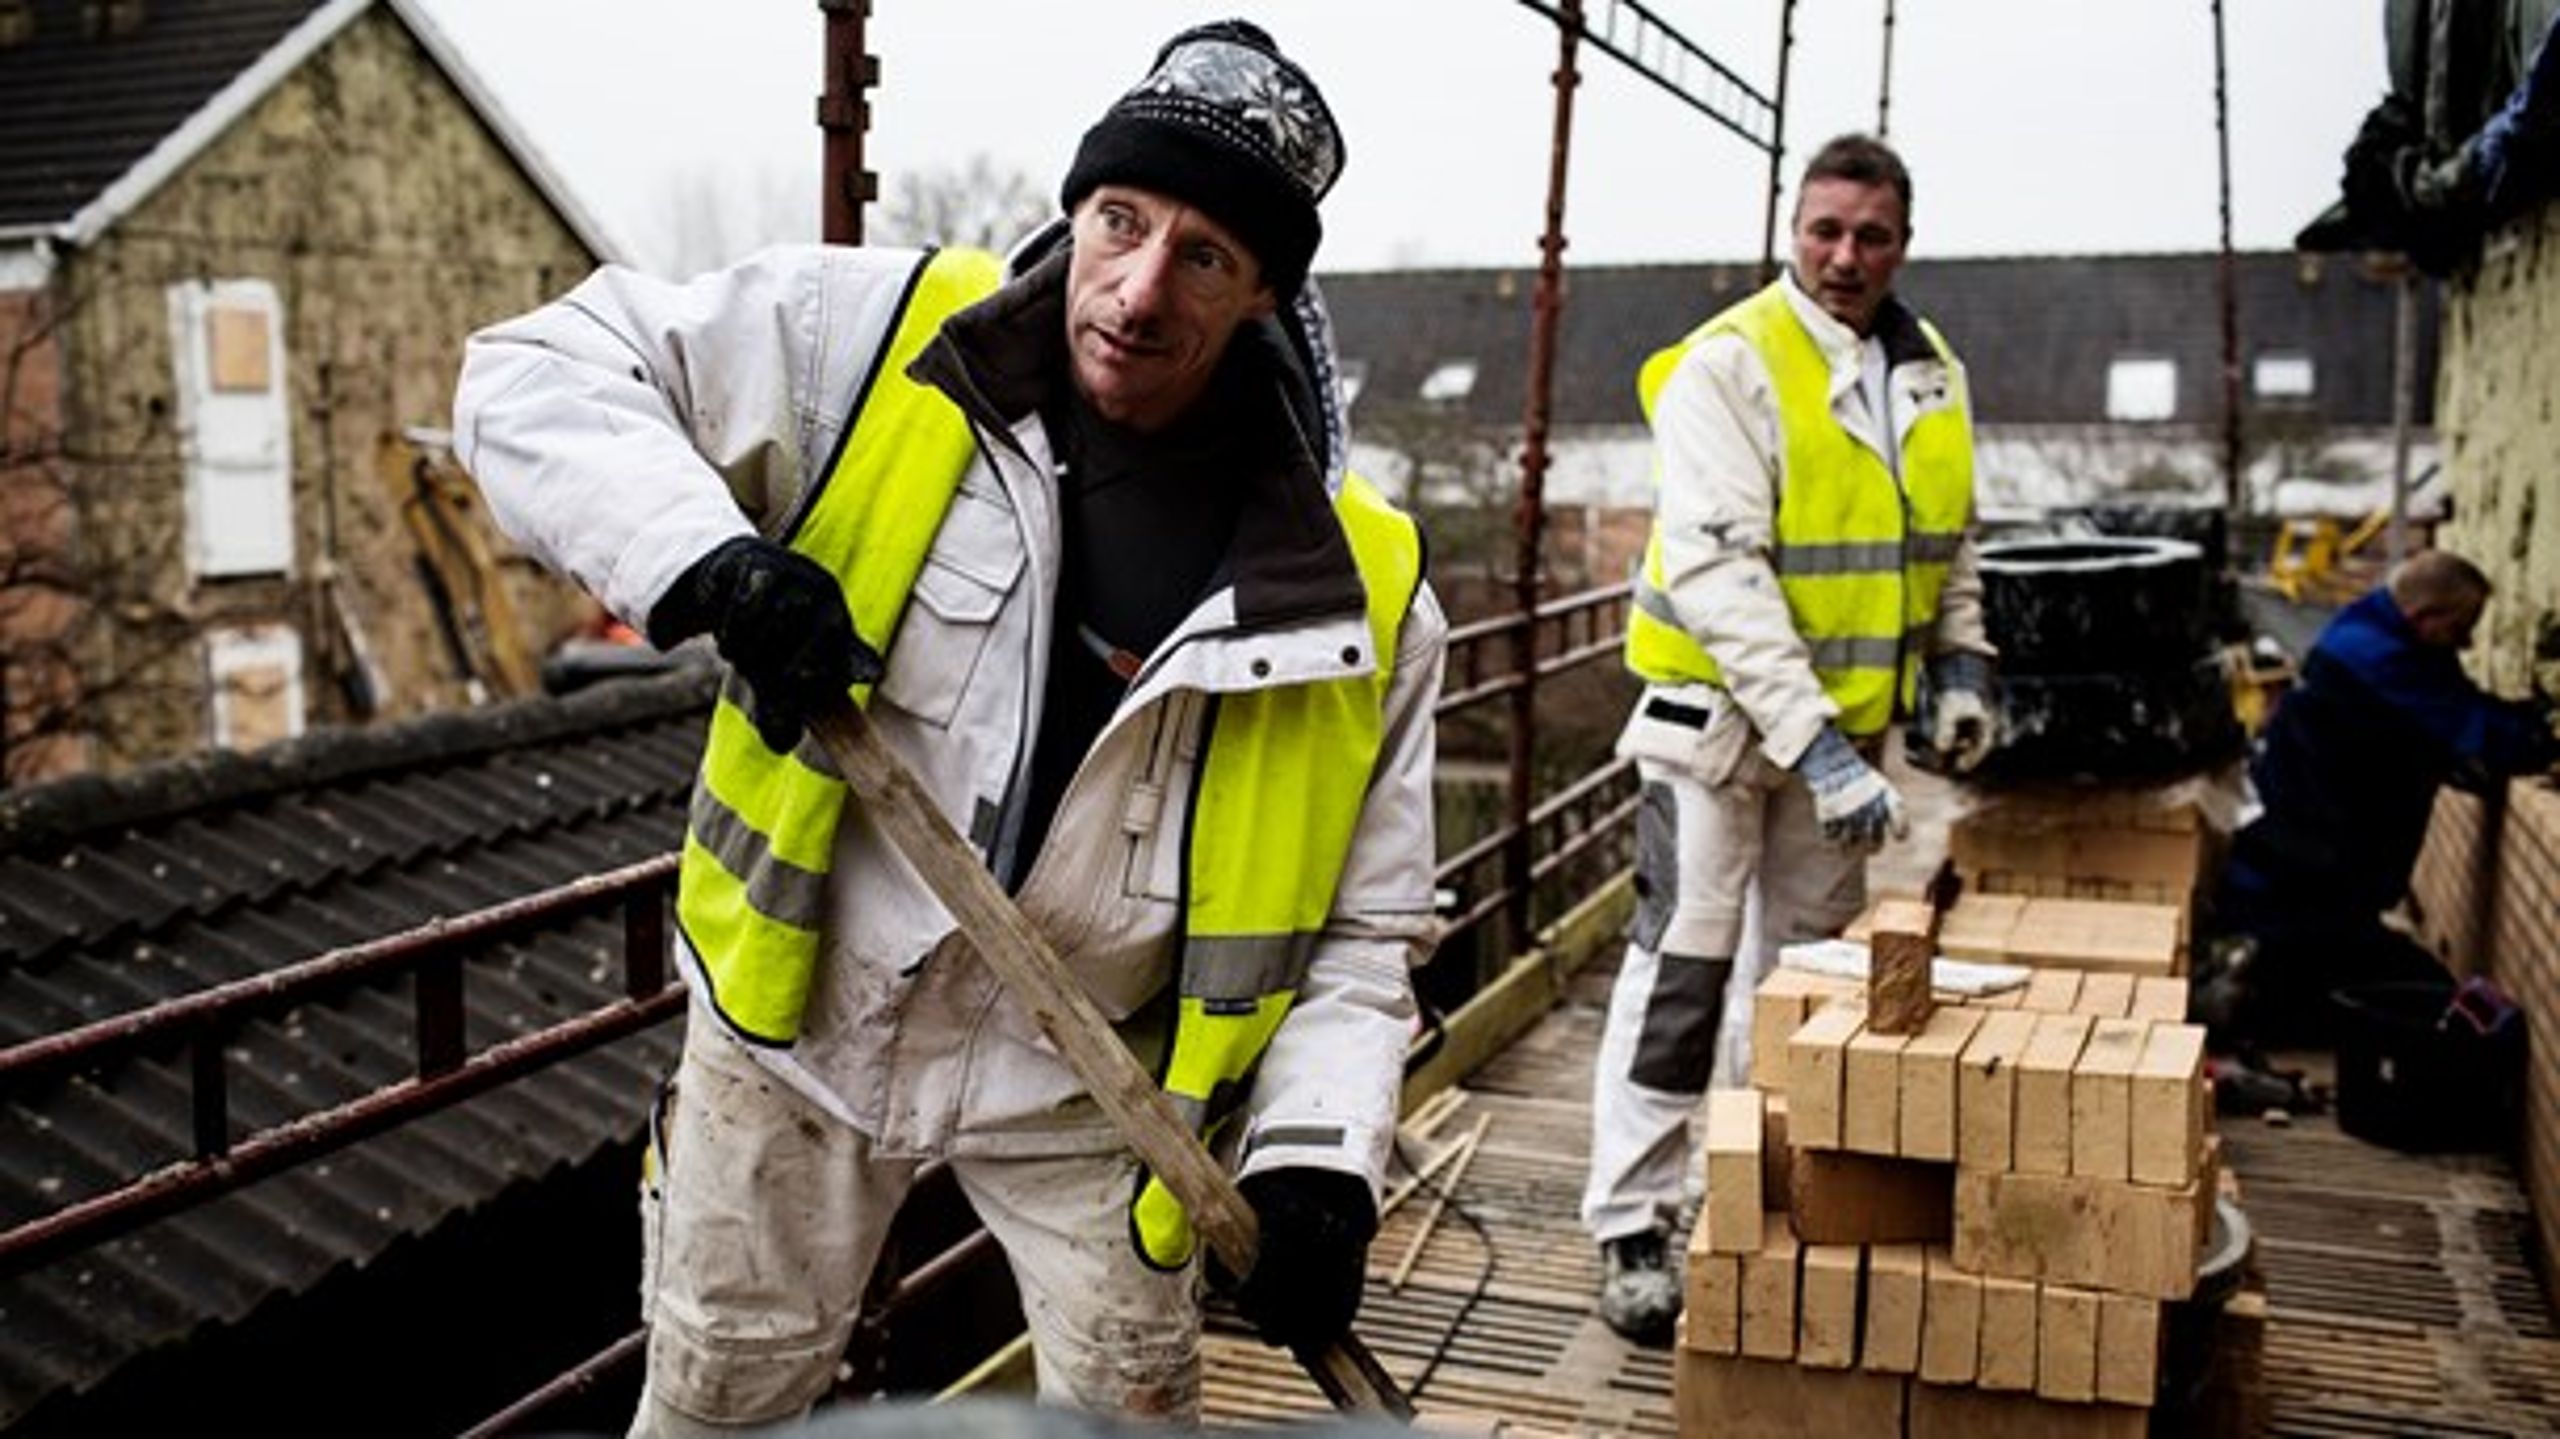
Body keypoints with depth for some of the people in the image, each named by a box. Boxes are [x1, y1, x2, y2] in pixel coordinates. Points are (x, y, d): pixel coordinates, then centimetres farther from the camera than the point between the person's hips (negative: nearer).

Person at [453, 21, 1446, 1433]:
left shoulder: (1363, 596, -15)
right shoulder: (865, 341, -18)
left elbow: (1361, 929, -7)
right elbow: (536, 372, -14)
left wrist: (1316, 1157, -21)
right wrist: (702, 557, -32)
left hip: (1084, 1080, 0)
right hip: (794, 1014, 1)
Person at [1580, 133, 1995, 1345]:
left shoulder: (1929, 371, 7)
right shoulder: (1729, 364, -16)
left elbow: (1946, 540, 20)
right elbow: (1718, 570, -24)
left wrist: (1961, 664, 5)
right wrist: (1809, 740, -29)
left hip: (1844, 715, 7)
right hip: (1721, 711, -7)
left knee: (1815, 963, 15)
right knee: (1684, 966, -5)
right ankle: (1632, 1229, 4)